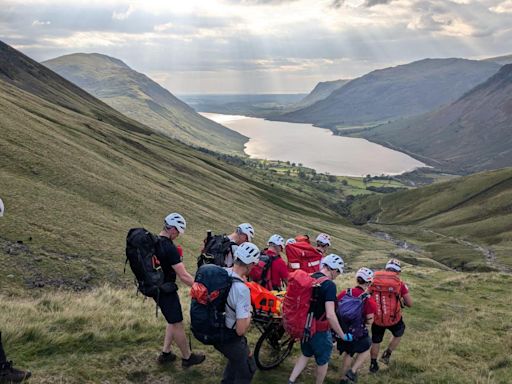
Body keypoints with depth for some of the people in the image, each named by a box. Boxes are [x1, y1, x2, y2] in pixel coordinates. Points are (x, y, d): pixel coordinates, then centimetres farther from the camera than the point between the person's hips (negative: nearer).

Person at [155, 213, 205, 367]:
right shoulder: (169, 248, -26)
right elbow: (184, 276, -26)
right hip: (166, 291, -9)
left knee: (173, 321, 22)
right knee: (177, 324, 7)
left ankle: (165, 353, 28)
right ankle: (187, 357, 21)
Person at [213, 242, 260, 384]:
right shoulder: (242, 289, -33)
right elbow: (241, 330, -29)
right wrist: (249, 315, -10)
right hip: (230, 338, -7)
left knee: (237, 358, 33)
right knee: (248, 368, 20)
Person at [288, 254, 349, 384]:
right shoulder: (329, 285, -23)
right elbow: (330, 315, -29)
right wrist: (342, 335, -19)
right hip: (320, 330, -7)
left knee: (306, 354, 27)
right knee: (323, 360, 17)